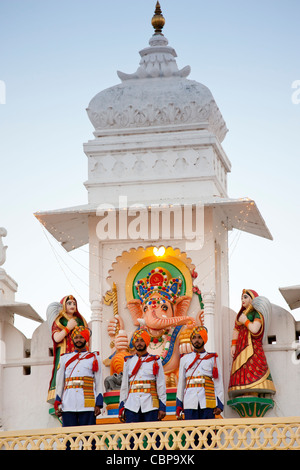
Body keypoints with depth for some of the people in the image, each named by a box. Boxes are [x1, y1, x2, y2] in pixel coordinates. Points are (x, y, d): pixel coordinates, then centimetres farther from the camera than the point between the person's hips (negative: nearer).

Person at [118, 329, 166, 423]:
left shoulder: (155, 361, 8)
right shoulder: (128, 361, 14)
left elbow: (161, 385, 6)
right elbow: (124, 385, 14)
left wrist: (162, 407, -1)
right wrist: (121, 408, 8)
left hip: (150, 406, -1)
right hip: (132, 406, 1)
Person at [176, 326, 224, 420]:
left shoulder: (213, 359, 10)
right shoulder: (185, 359, 14)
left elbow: (218, 382, 6)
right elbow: (181, 383, 14)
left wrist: (219, 405, -3)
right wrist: (178, 406, 8)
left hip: (207, 404, -1)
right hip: (190, 404, 1)